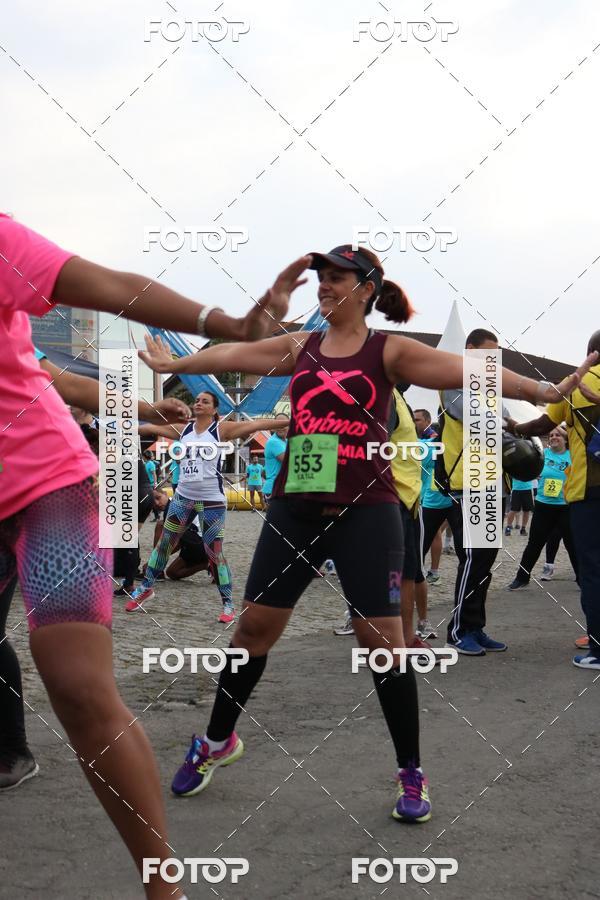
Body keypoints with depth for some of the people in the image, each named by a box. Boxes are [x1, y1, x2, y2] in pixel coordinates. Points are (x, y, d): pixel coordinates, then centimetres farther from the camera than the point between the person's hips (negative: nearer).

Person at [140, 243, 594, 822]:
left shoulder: (387, 351, -2)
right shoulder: (299, 347, 10)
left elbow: (463, 370, -11)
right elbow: (233, 354, 14)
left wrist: (541, 391, -20)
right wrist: (173, 364, 12)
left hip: (365, 512, -3)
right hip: (294, 508, 4)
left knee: (380, 638, -4)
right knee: (255, 624, 8)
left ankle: (411, 775, 11)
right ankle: (217, 741, 28)